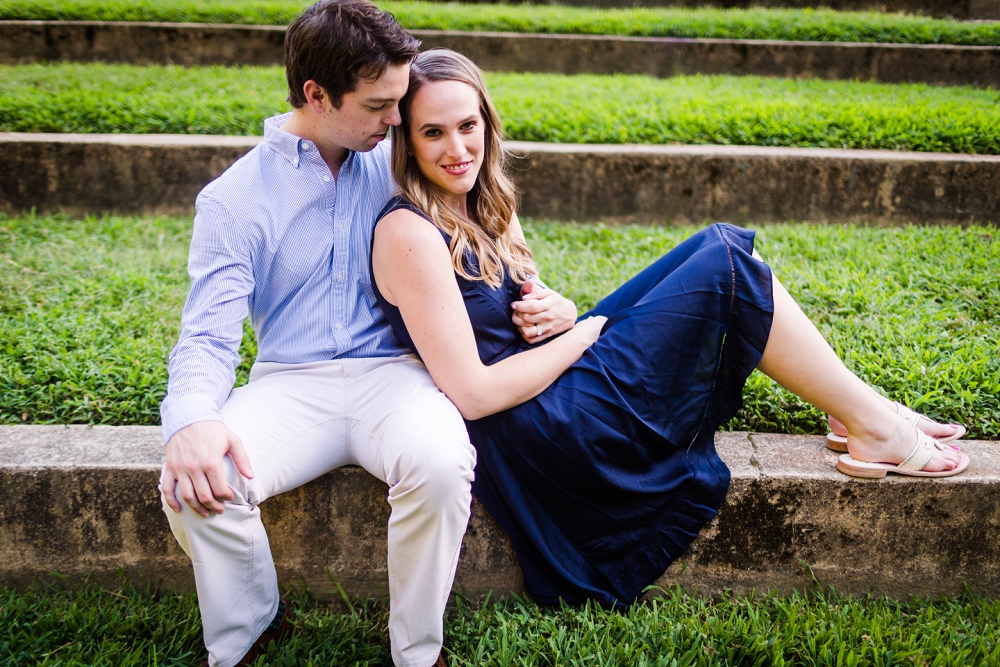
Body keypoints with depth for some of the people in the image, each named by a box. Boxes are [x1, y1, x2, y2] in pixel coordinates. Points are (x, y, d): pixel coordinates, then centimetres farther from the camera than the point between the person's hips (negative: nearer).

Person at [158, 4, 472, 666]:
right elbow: (209, 333, -6)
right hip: (289, 383, 0)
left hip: (393, 371, 1)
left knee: (441, 462, -33)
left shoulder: (395, 160, 8)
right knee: (196, 480, -28)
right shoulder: (234, 199, 0)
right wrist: (191, 418, -29)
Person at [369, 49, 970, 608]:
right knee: (727, 265, -10)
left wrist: (556, 314, -6)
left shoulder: (481, 207, 10)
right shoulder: (409, 233, -18)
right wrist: (584, 332, -11)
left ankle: (868, 414, 9)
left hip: (557, 383, 9)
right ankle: (876, 429, 5)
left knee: (723, 248, 2)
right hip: (534, 433, -9)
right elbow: (473, 393, -22)